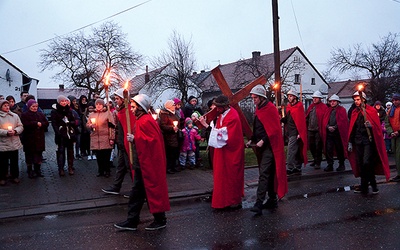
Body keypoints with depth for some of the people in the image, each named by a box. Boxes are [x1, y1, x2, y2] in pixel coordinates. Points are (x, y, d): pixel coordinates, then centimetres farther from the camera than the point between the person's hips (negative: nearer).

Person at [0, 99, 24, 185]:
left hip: (14, 143, 3)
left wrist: (15, 131, -13)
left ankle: (15, 176, 24)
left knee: (14, 161, 11)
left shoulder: (15, 116, 8)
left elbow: (20, 127, 6)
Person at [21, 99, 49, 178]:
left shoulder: (41, 115, 12)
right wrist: (36, 123, -18)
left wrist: (41, 124, -17)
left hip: (39, 139, 4)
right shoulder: (24, 115, -2)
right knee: (29, 155, 2)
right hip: (29, 139, -4)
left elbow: (46, 123, 3)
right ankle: (30, 171, 13)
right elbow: (25, 124, -18)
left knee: (39, 155, 9)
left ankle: (37, 170, 20)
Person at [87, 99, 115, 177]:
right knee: (98, 156, 6)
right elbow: (87, 124, 19)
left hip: (105, 139, -3)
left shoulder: (108, 113, 1)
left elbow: (112, 126, -4)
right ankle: (100, 170, 20)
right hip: (95, 139, 4)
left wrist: (112, 138, -10)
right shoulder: (92, 114, 16)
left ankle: (107, 171, 14)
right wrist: (91, 125, -6)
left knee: (106, 156, 0)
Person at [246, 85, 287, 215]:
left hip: (269, 147, -9)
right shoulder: (259, 109, 15)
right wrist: (252, 140, 8)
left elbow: (275, 129, -17)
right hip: (261, 146, 9)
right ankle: (272, 200, 24)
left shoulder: (270, 109, -12)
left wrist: (263, 140, -21)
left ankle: (259, 204, -15)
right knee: (269, 174, 14)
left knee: (263, 174, -13)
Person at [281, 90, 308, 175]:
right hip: (289, 133, 8)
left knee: (291, 150, -12)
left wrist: (300, 133, -18)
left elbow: (301, 121, -13)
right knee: (296, 151, 13)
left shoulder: (299, 107, -8)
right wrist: (282, 119, -2)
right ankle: (297, 168, 20)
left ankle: (290, 168, -10)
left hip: (295, 133, -8)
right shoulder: (289, 107, 16)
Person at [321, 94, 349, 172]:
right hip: (329, 132, 4)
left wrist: (335, 127, -14)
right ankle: (330, 165, 3)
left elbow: (343, 121, -7)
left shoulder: (342, 110, 4)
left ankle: (341, 165, 17)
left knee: (340, 149, 4)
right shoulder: (328, 110, 17)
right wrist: (328, 127, -9)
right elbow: (324, 120, 9)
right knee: (328, 149, -3)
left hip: (338, 133, -3)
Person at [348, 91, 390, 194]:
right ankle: (364, 185, 18)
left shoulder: (371, 111, -1)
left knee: (366, 163, -15)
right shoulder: (354, 112, 13)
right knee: (360, 164, 7)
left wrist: (371, 126, -25)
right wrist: (350, 143, 11)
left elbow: (377, 127, -3)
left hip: (368, 140, -5)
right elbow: (351, 128, 14)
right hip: (358, 141, 5)